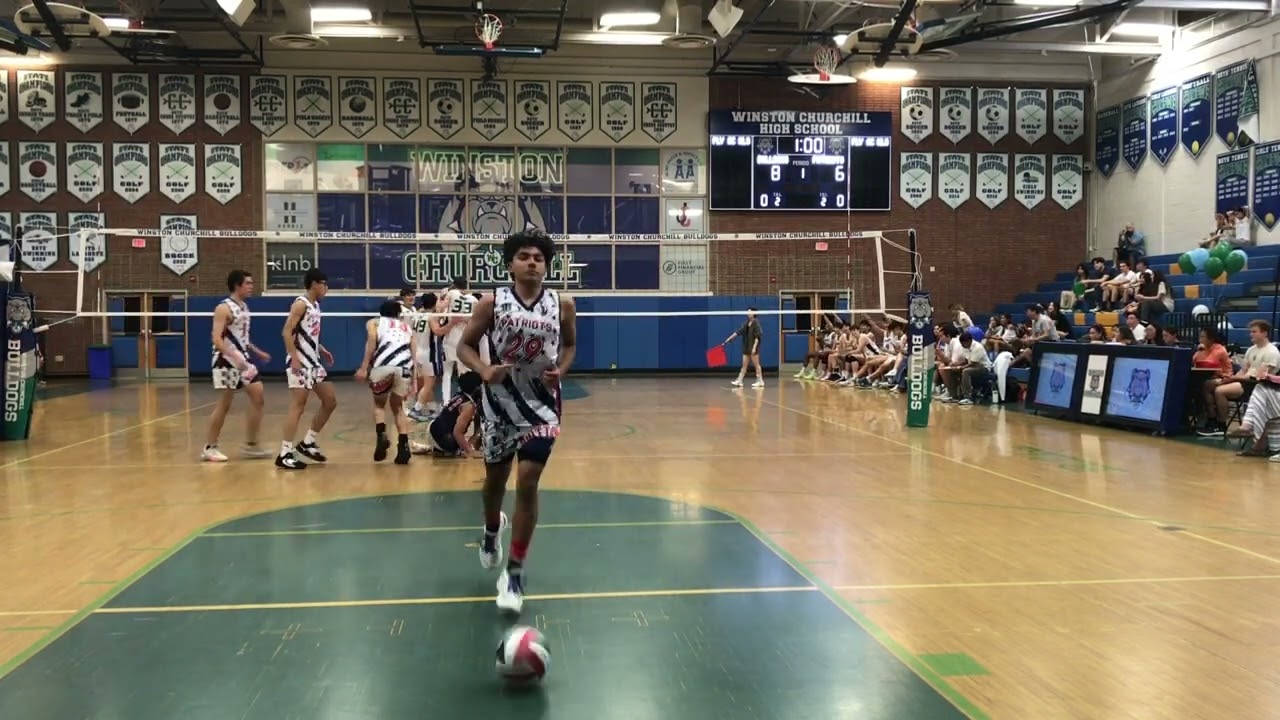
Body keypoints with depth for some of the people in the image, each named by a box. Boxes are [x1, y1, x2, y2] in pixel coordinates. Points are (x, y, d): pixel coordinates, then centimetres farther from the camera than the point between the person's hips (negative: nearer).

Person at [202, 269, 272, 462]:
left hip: (243, 360, 9)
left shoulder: (244, 307, 12)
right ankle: (209, 448, 8)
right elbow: (217, 339, -22)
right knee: (224, 404, -3)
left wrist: (257, 352, 22)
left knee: (258, 396, 4)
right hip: (227, 361, -8)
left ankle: (251, 445, 11)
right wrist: (235, 357, -31)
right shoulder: (224, 308, -14)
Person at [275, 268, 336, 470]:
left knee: (330, 402, 12)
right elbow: (287, 332, -20)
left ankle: (308, 443, 21)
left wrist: (322, 350, 17)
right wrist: (294, 358, -25)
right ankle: (285, 454, -7)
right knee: (297, 407, -10)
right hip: (301, 363, -10)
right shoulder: (301, 303, -12)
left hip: (314, 362, 10)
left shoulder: (315, 305, 15)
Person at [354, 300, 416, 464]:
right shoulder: (407, 326, 34)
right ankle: (403, 445, 5)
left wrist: (364, 368, -2)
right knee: (398, 407, 23)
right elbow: (413, 354, 22)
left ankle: (381, 436, -2)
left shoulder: (374, 322, 27)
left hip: (383, 365, -2)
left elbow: (372, 340, 5)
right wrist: (413, 380, 24)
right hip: (403, 367, 2)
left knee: (379, 404, 23)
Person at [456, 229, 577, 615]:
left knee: (527, 482, -10)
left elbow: (570, 345, 12)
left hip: (541, 403, -1)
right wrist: (484, 370, -22)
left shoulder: (562, 305, -3)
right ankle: (491, 533, 51)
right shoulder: (492, 302, -7)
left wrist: (561, 370, -9)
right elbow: (465, 345, -2)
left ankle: (515, 573, 2)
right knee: (495, 477, 17)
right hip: (500, 401, 1)